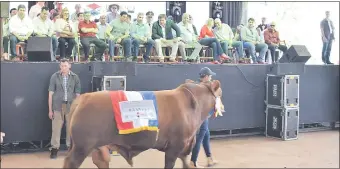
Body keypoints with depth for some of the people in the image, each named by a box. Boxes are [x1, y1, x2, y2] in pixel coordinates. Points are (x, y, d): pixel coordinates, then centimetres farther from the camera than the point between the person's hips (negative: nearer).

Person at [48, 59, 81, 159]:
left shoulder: (75, 77, 3)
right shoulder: (54, 77, 0)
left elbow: (77, 94, 6)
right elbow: (51, 93, 1)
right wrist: (50, 109, -2)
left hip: (71, 106, 1)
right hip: (58, 106, -1)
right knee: (56, 128, 0)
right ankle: (54, 149, 9)